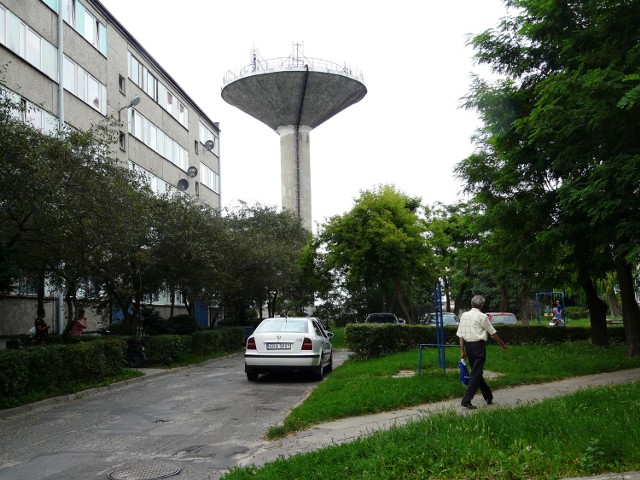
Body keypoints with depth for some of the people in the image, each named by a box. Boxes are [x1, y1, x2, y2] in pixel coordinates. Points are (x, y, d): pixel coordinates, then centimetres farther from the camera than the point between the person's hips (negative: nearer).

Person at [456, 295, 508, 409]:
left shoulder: (464, 315, 7)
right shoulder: (482, 316, -8)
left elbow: (460, 335, 6)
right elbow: (493, 333, -1)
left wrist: (462, 350, 11)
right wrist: (502, 345, 13)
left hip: (468, 345, 6)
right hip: (479, 346, -6)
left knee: (477, 372, 17)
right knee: (476, 374, -3)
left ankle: (488, 396, 30)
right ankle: (466, 400, -10)